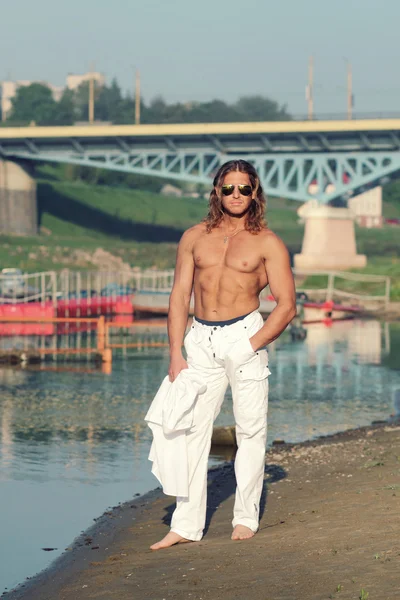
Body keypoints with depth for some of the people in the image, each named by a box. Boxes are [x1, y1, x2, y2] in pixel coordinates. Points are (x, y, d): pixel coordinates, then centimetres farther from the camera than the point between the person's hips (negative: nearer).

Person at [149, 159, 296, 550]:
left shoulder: (267, 243, 2)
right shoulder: (195, 237, 10)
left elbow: (286, 305, -2)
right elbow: (179, 296, 9)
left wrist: (251, 345, -12)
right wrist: (175, 354, 1)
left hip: (245, 334, -2)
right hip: (201, 339, 3)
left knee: (250, 429, 1)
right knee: (191, 427, -1)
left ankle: (245, 518, 12)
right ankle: (186, 524, 2)